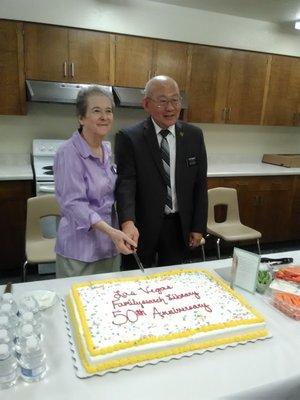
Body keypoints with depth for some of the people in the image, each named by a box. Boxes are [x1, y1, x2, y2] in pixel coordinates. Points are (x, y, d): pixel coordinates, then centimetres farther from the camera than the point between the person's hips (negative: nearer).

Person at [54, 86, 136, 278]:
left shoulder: (107, 149, 5)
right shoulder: (68, 153, -16)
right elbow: (73, 203, -21)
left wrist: (115, 233, 9)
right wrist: (110, 231, -31)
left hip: (110, 243, 7)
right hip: (81, 248, -6)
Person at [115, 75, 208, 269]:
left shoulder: (194, 135, 1)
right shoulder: (129, 138, -10)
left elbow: (200, 184, 4)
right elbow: (125, 183, -18)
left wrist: (199, 227, 2)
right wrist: (128, 222, -35)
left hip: (180, 227, 3)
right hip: (141, 228, -2)